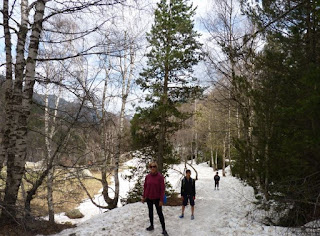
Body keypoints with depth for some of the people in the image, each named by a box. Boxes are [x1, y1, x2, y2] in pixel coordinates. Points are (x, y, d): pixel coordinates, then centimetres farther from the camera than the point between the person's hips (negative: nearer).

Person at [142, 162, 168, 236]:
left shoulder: (160, 176, -14)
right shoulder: (147, 177, -3)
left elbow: (162, 189, -12)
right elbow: (145, 187, 6)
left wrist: (161, 200, -13)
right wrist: (143, 197, 7)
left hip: (157, 198, -4)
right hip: (149, 198, 4)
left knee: (159, 213, 1)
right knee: (150, 212, 16)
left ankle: (164, 229, 7)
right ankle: (151, 226, 32)